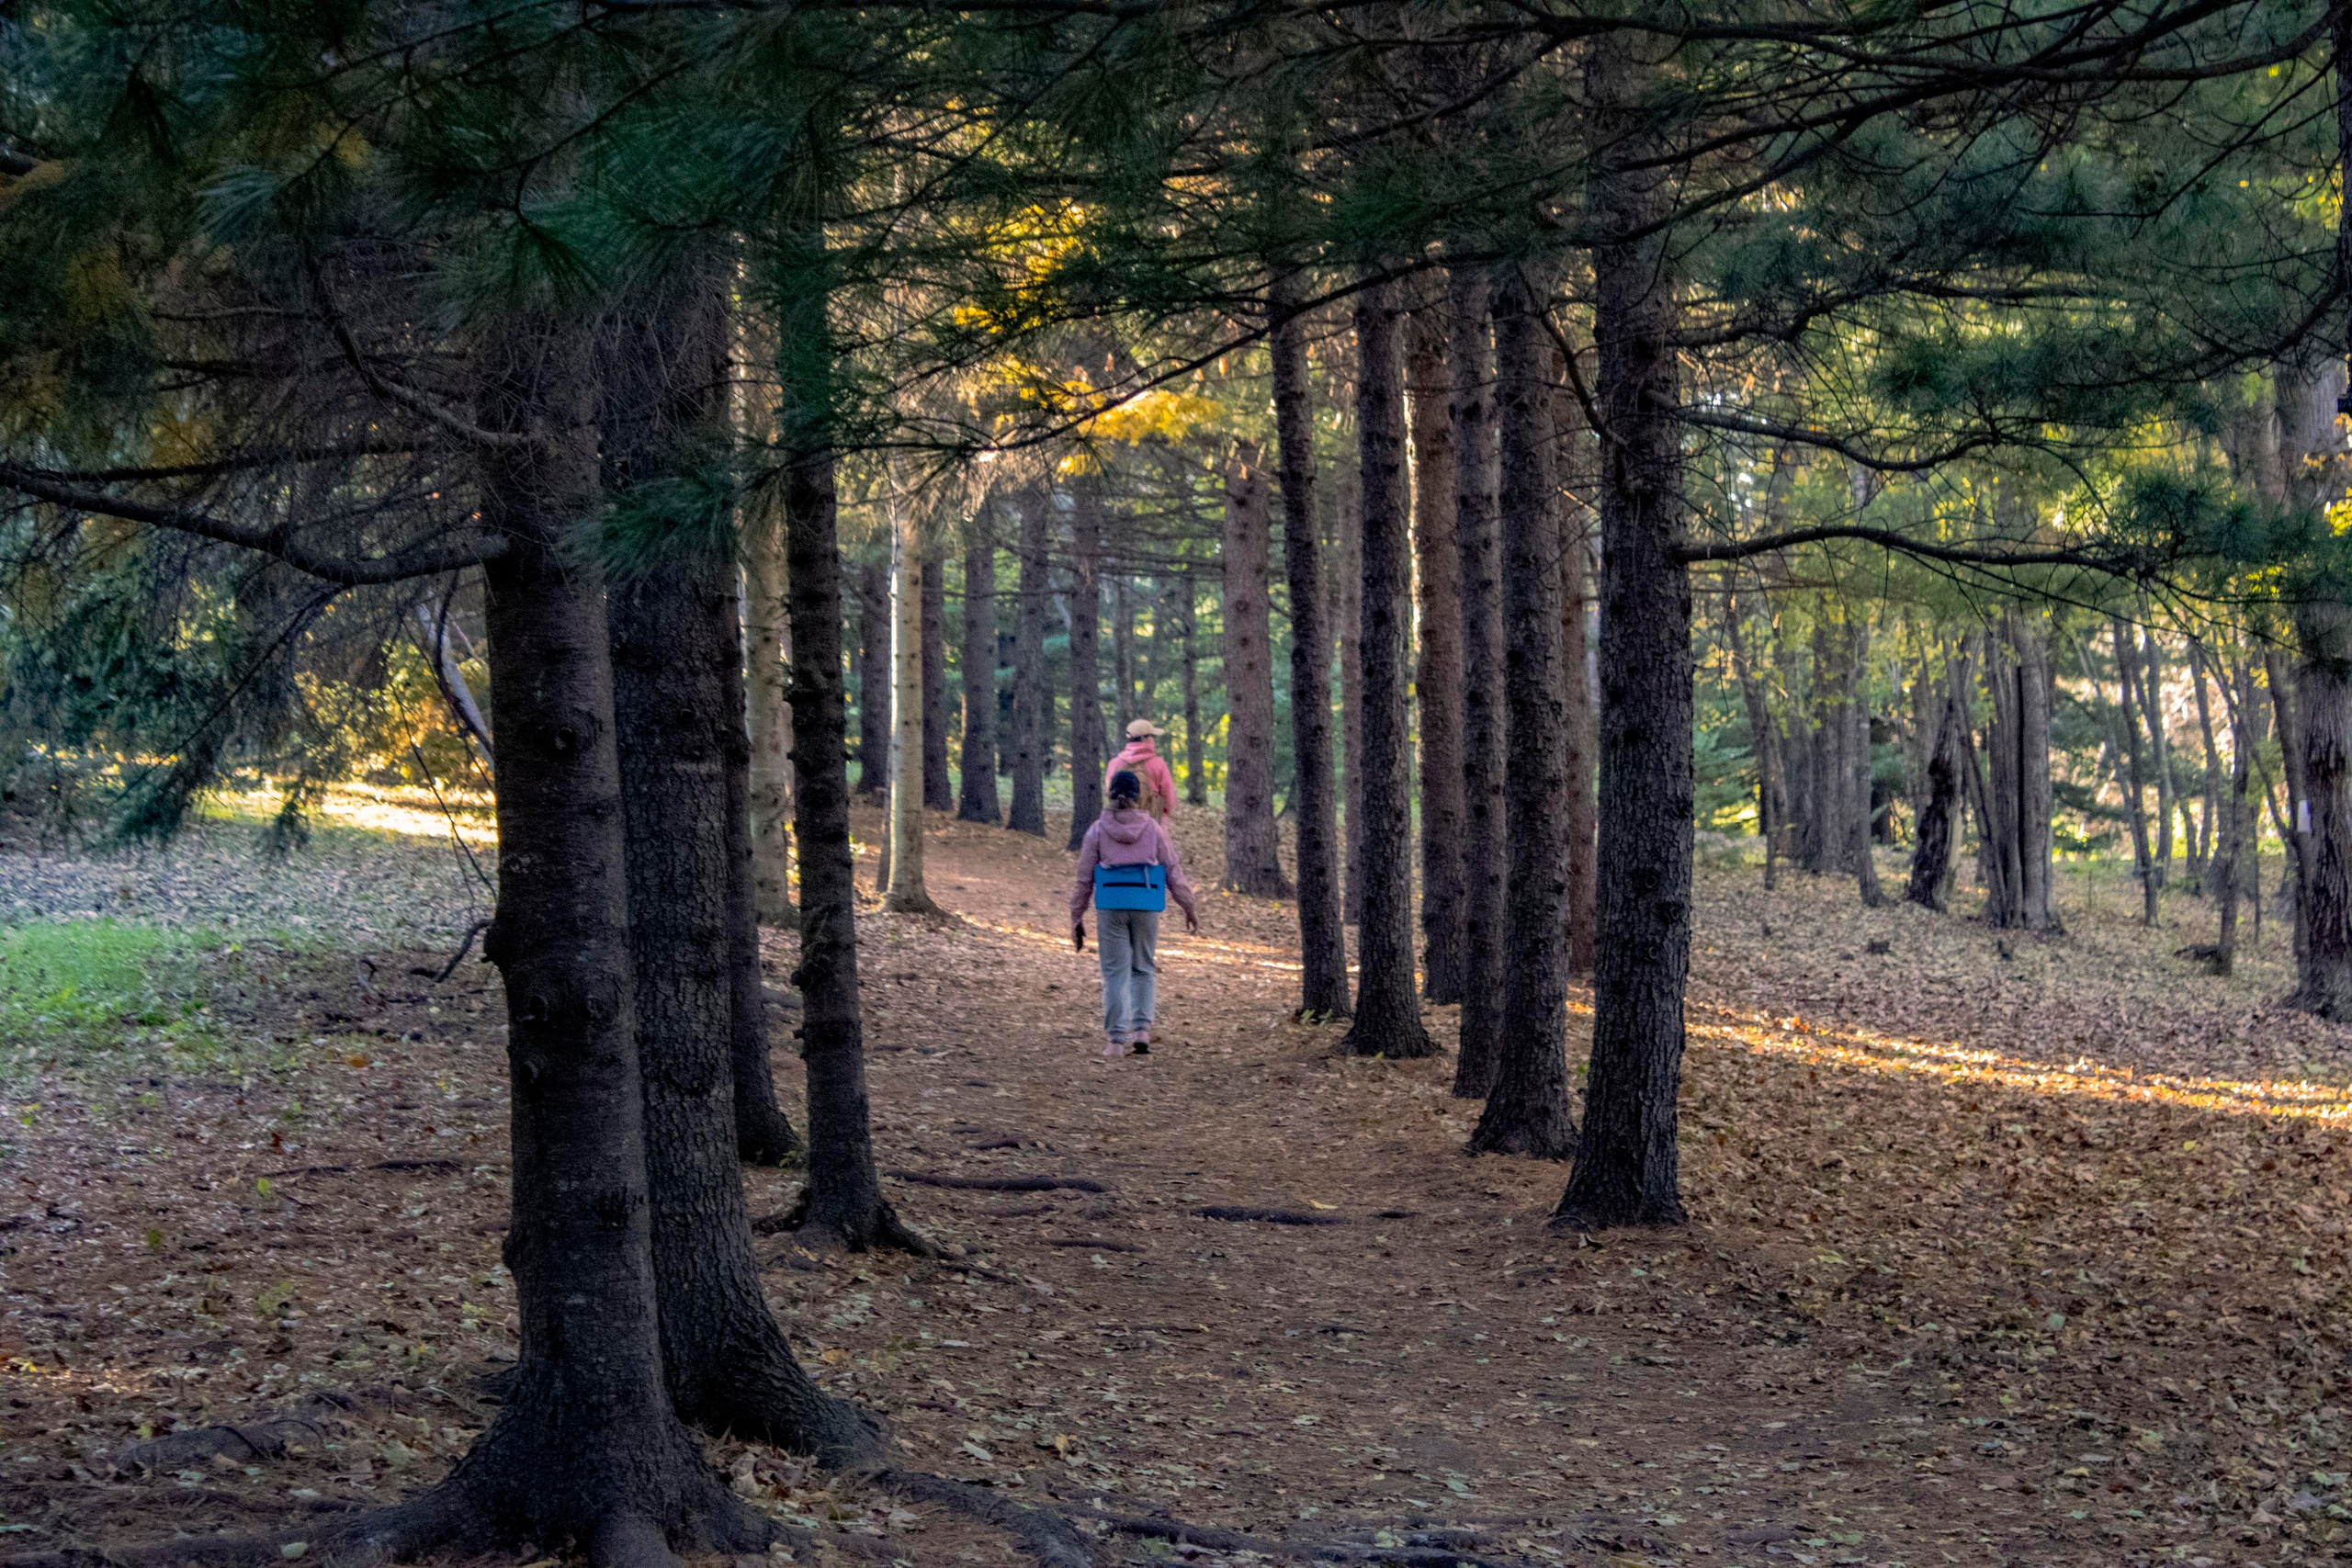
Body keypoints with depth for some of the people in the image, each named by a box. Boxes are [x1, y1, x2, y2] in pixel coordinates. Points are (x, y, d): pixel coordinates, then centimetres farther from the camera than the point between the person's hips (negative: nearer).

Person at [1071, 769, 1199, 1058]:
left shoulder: (1098, 830, -1)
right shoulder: (1153, 829, 0)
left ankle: (1117, 1040, 2)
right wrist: (1188, 907, 15)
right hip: (1146, 908, 1)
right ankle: (1142, 1029, 5)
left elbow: (1084, 878, 1)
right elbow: (1173, 871, 4)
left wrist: (1077, 917, 8)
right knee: (1144, 969, 17)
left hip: (1110, 909, -1)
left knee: (1115, 972, 4)